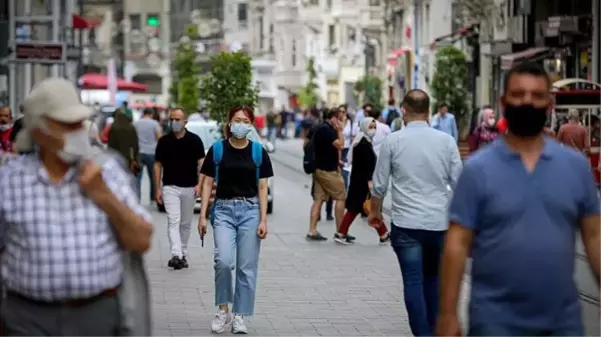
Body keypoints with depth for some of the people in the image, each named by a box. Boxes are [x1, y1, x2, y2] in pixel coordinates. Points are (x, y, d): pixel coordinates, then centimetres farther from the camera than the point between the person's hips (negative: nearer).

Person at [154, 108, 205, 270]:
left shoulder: (194, 140, 1)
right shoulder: (164, 141, 3)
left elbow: (201, 163, 1)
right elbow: (158, 165, 6)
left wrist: (199, 184, -11)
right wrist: (157, 189, 1)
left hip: (189, 188, 1)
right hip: (170, 187, -1)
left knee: (186, 223, 9)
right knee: (173, 221, -13)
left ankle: (183, 255, 21)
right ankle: (176, 255, -22)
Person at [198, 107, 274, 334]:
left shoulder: (258, 151, 3)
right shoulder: (217, 149, 1)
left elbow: (262, 187, 4)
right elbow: (208, 183, 4)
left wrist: (263, 220, -3)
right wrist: (202, 215, -1)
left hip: (250, 211, 1)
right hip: (223, 209, -1)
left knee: (247, 267, 2)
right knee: (223, 261, -17)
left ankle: (239, 316, 13)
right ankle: (223, 310, 2)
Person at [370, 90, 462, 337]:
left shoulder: (393, 141, -4)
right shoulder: (446, 141, -1)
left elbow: (379, 185, 1)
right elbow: (458, 183, 2)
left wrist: (375, 212, 18)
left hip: (406, 223, -2)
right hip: (440, 222, 2)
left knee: (413, 281, 2)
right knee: (433, 278, 20)